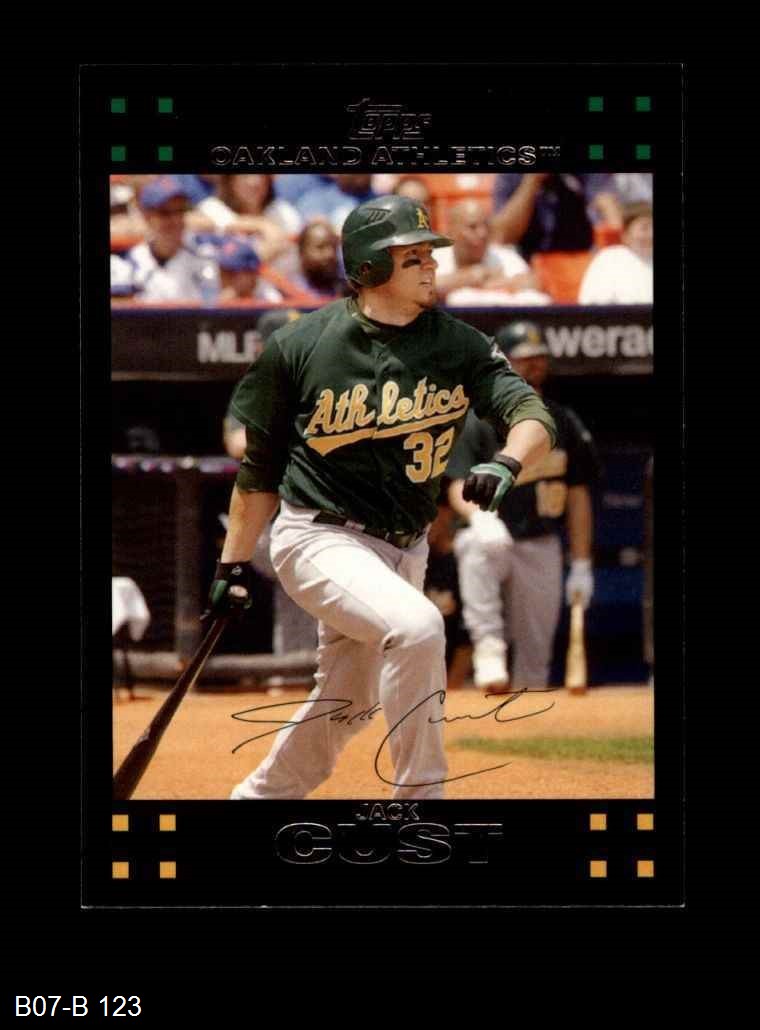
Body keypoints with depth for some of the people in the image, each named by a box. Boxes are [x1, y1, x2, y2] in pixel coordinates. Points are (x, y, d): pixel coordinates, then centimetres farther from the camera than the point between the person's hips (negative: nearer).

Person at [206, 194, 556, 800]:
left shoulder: (459, 346, -3)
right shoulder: (300, 346, -8)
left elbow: (532, 415, -15)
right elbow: (260, 466, 2)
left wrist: (507, 462, -37)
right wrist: (234, 566, 4)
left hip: (403, 548, 5)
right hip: (320, 538, -5)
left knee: (344, 711, 13)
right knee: (416, 625, -31)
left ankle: (258, 798, 38)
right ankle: (420, 797, -23)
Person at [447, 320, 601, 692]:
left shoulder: (565, 423, 10)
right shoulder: (478, 423, -2)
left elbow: (578, 495, 12)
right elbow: (459, 487, -12)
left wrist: (581, 565, 7)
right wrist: (480, 517, -35)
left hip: (541, 548, 4)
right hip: (494, 536, -3)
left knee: (535, 655, 0)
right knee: (479, 547, -40)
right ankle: (488, 647, -41)